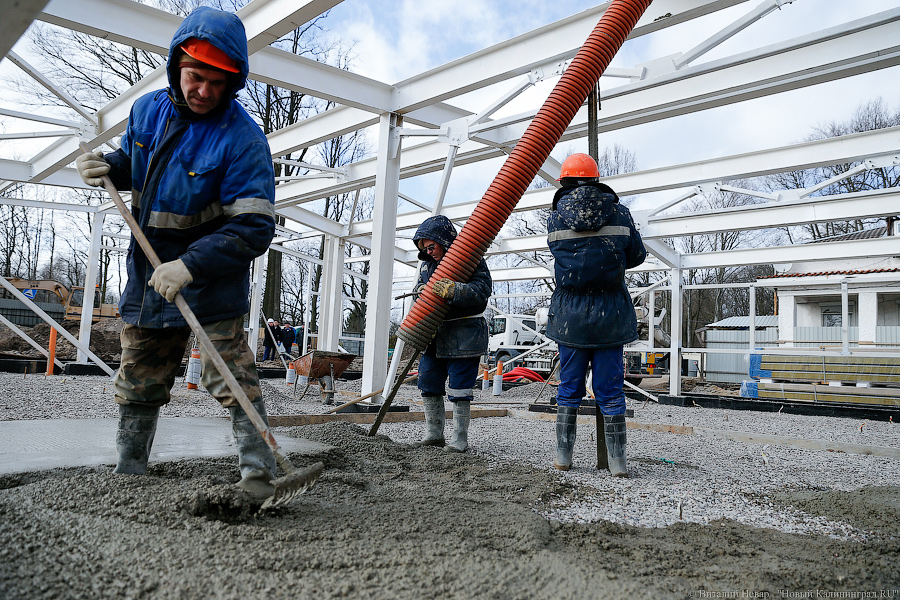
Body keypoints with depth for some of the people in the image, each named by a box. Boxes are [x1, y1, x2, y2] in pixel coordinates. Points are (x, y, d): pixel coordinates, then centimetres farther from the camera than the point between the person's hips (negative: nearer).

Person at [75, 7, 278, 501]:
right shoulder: (147, 110, 0)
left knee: (234, 381, -9)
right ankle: (127, 474, 31)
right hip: (147, 275, 7)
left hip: (212, 282, -6)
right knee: (137, 382, 15)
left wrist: (189, 265, -32)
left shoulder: (242, 139, -20)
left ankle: (259, 477, -1)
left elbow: (253, 228, -25)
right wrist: (108, 167, -3)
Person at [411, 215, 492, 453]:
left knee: (459, 388, -4)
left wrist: (452, 290, -34)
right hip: (433, 336, 8)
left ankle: (460, 440, 7)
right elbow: (419, 288, 21)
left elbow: (482, 290, -22)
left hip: (463, 337, -7)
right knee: (428, 384, 10)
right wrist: (422, 291, -4)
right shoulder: (427, 264, 14)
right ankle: (433, 434, 23)